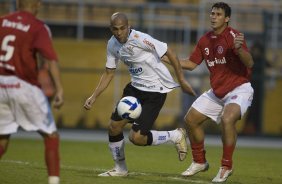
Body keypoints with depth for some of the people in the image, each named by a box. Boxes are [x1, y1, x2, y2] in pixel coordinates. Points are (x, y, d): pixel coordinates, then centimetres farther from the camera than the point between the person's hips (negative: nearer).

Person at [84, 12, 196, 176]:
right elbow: (109, 73, 11)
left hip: (156, 90, -7)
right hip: (136, 87, 7)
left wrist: (182, 80, -18)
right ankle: (120, 168, 25)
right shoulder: (113, 44, -1)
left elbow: (170, 53, -19)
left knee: (137, 137, -14)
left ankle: (175, 136, 10)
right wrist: (94, 97, 4)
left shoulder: (140, 39, -25)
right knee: (114, 126, 4)